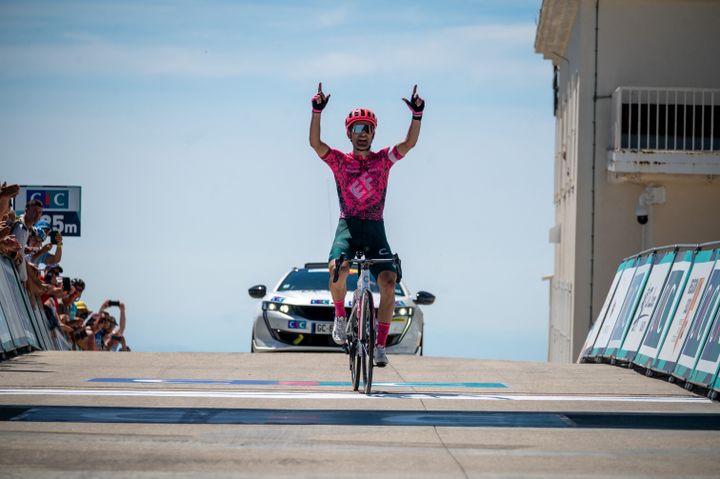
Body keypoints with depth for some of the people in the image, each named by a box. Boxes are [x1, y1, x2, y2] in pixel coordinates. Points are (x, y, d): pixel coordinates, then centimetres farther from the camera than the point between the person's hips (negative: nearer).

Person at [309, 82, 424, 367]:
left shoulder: (383, 159, 7)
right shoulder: (339, 161, 5)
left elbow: (410, 143, -7)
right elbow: (315, 143, -11)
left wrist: (417, 115, -21)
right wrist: (317, 111, -24)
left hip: (375, 229, 1)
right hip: (348, 226, -1)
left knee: (388, 281, -17)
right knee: (338, 268, -31)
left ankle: (380, 345, -8)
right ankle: (340, 317, -4)